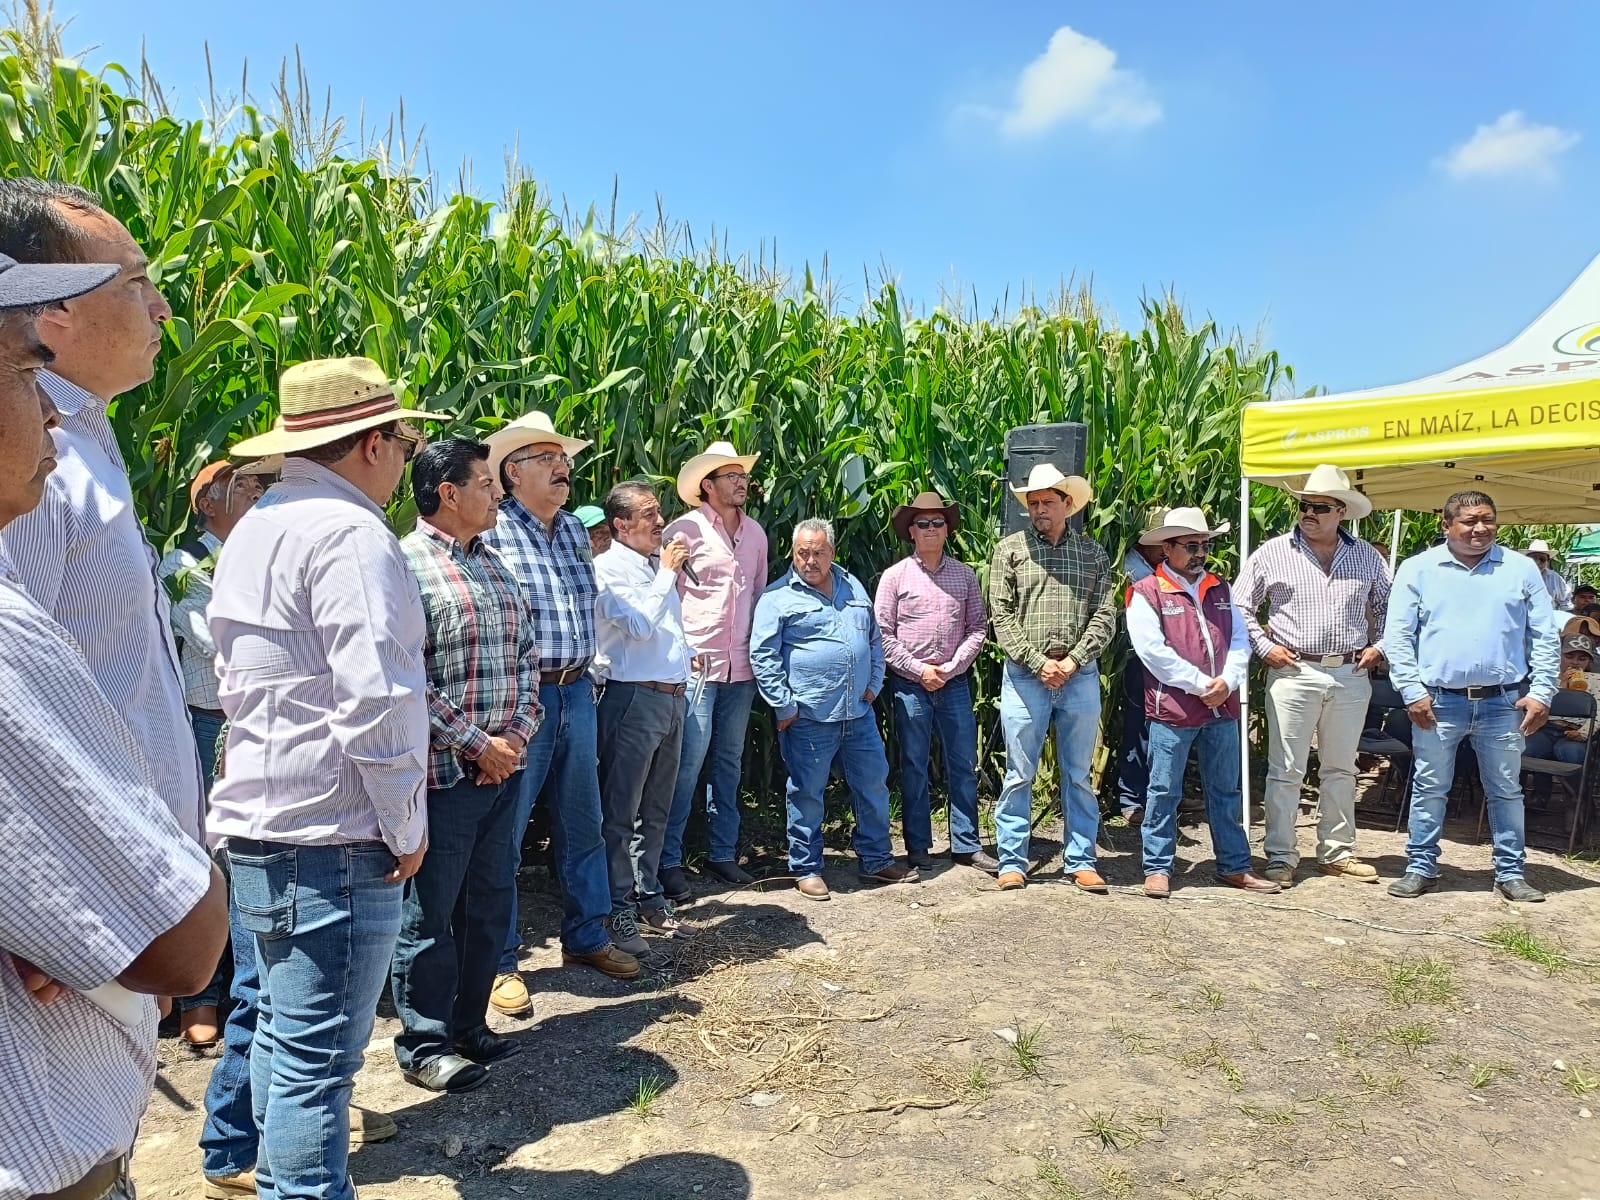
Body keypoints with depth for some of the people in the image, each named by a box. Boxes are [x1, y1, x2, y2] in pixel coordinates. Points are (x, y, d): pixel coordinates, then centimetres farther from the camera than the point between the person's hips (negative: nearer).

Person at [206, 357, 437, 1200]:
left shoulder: (253, 530, 14)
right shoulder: (350, 533, -17)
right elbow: (373, 699, -23)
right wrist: (406, 828, -12)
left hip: (256, 819, 10)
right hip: (330, 833, -10)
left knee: (282, 1024, 22)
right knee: (317, 1052, 0)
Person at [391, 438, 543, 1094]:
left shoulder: (494, 564, 13)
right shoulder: (408, 563, -12)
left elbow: (527, 654, 14)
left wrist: (518, 732, -1)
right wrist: (478, 744, -15)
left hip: (505, 766, 8)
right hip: (444, 771, -8)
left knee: (490, 903, 17)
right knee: (430, 911, 6)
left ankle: (469, 1025, 33)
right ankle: (423, 1046, 21)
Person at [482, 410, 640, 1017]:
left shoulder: (575, 529, 11)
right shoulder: (491, 532, -12)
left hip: (577, 692, 7)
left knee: (582, 822, 16)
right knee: (505, 831, 4)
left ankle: (586, 937, 32)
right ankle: (498, 961, 17)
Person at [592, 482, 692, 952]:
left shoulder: (660, 564, 15)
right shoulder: (608, 568, -8)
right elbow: (640, 626, -19)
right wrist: (667, 573, -12)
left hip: (672, 697, 8)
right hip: (634, 699, -8)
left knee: (657, 808, 15)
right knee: (621, 811, 0)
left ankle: (647, 894, 27)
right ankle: (619, 909, 9)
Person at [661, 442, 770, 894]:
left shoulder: (755, 531, 12)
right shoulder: (685, 530, -6)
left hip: (741, 667, 6)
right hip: (697, 665, -6)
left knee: (729, 762, 13)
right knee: (688, 761, -8)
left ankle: (722, 852, 24)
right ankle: (668, 861, 3)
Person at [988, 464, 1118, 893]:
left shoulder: (1092, 553, 9)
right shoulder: (1010, 549, 4)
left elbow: (1105, 616, 2)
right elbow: (1002, 617, -2)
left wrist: (1072, 661, -10)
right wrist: (1038, 663, -10)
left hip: (1080, 676, 2)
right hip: (1025, 676, -1)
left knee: (1078, 774, 9)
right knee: (1019, 775, 3)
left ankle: (1080, 861, 19)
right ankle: (1012, 862, 12)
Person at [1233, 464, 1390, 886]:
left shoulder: (1366, 557, 8)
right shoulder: (1273, 553, 0)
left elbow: (1387, 606, 20)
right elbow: (1240, 605, 4)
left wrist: (1379, 647, 7)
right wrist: (1264, 647, -4)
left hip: (1351, 675, 3)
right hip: (1292, 673, -3)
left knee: (1340, 769, 13)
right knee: (1285, 770, -1)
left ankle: (1337, 853, 25)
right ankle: (1280, 856, 8)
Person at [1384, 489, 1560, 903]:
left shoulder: (1521, 569, 7)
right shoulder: (1418, 569, 2)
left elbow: (1545, 637, 7)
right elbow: (1398, 636, 0)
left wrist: (1541, 692, -2)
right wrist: (1412, 691, -8)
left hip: (1504, 702, 2)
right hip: (1437, 701, -1)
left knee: (1506, 791, 11)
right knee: (1429, 788, 6)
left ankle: (1510, 872, 23)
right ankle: (1421, 868, 16)